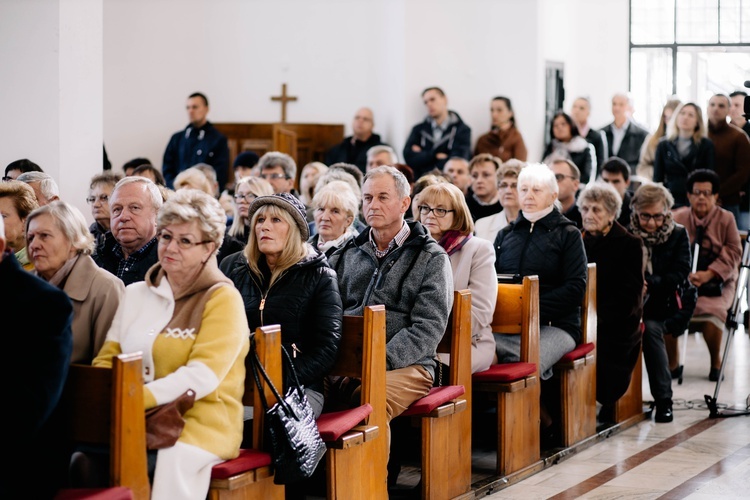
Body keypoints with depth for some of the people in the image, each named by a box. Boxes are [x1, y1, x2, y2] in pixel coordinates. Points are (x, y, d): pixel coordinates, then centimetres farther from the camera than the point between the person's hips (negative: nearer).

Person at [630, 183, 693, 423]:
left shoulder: (678, 235, 4)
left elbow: (679, 274, -5)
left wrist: (650, 284, -20)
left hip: (666, 304, -1)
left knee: (650, 328, -31)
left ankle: (663, 400, -25)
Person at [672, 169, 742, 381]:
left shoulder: (726, 219, 3)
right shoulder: (678, 218, 7)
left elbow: (733, 253, -1)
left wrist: (709, 274, -14)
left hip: (717, 282, -1)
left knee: (711, 310, -32)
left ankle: (716, 362, -5)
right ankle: (672, 364, -9)